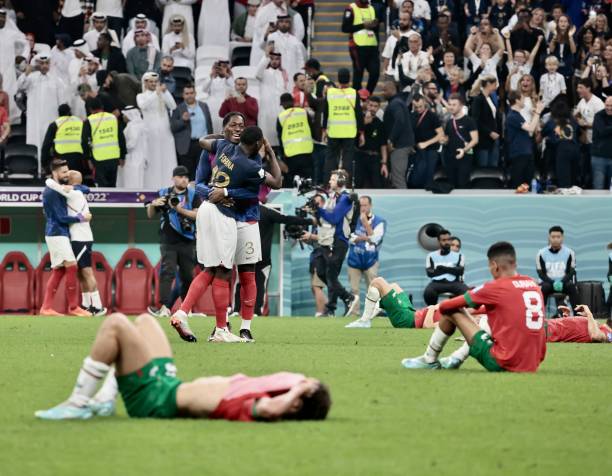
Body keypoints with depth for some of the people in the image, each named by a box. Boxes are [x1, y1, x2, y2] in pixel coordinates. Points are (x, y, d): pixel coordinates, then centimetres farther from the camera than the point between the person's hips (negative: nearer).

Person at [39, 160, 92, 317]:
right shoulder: (52, 192, -13)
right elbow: (60, 217, -15)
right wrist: (81, 217, -9)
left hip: (60, 234, 10)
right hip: (57, 234, -10)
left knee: (58, 272, 8)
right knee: (71, 266, -11)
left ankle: (46, 308, 6)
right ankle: (73, 307, -8)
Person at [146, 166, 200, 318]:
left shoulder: (193, 195, 6)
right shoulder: (164, 194, 8)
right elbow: (151, 215, 12)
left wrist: (181, 210, -18)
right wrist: (153, 205, -9)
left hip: (187, 242, 1)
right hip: (168, 242, -1)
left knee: (187, 276, 6)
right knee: (167, 272, -14)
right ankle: (164, 308, -23)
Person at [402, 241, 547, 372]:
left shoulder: (496, 288, -7)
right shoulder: (534, 285, 9)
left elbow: (445, 306, 2)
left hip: (502, 364, -7)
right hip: (532, 366, 7)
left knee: (451, 312, 5)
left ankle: (429, 360, 23)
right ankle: (456, 359, 35)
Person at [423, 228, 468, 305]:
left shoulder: (458, 256, 14)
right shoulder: (432, 255, 13)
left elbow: (460, 271, -2)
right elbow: (430, 273, -2)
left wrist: (442, 268, -4)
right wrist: (451, 270, -2)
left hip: (454, 283, 0)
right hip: (437, 283, 0)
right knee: (428, 293, -34)